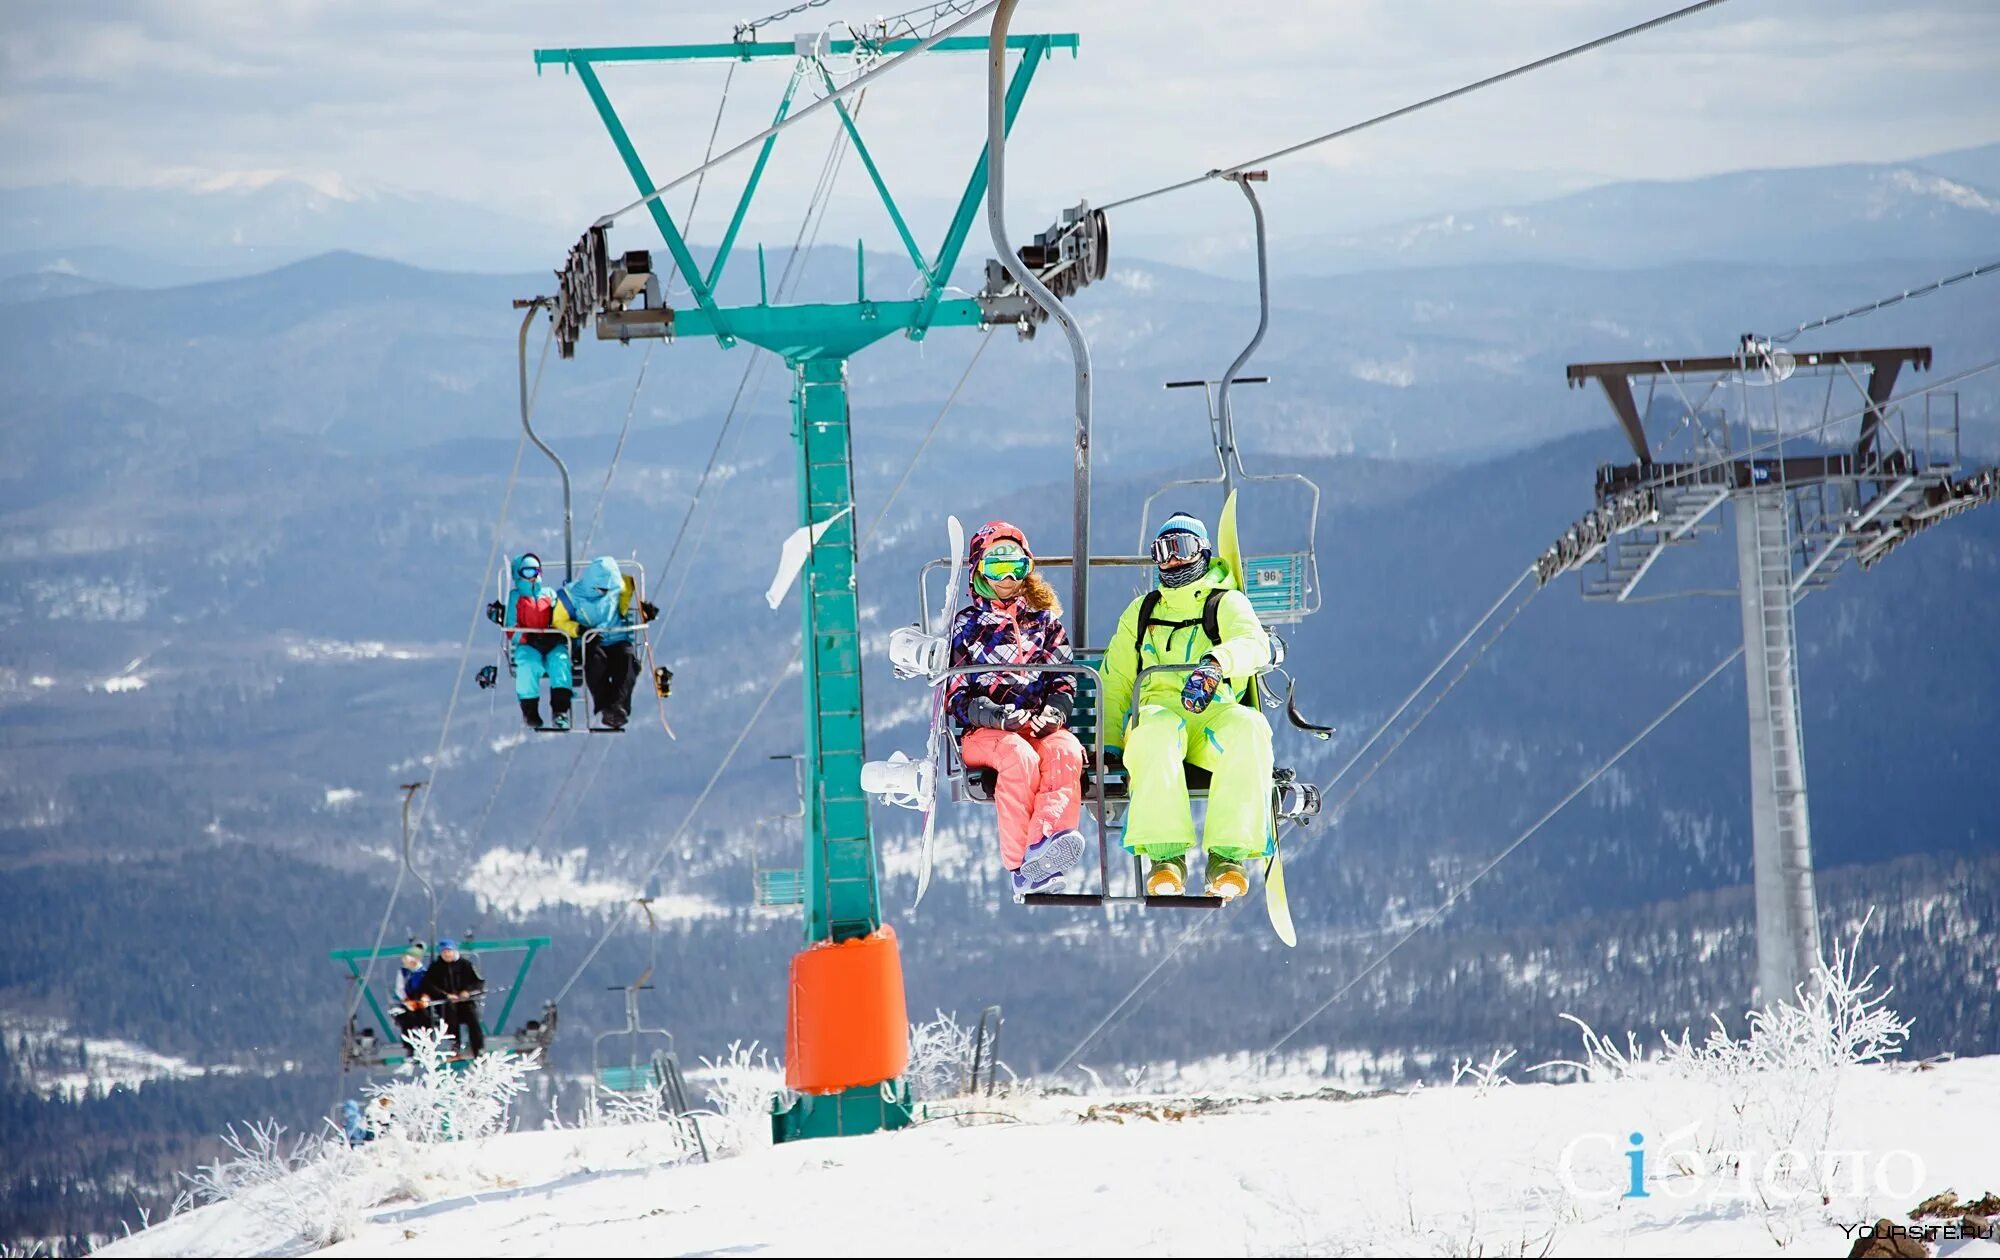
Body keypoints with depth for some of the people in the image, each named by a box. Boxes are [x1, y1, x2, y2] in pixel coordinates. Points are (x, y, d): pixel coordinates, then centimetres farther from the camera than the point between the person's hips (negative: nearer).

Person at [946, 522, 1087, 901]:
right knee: (1020, 756, -38)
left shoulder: (1044, 620, 22)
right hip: (983, 731, -2)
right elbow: (957, 695, 3)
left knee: (1067, 752, -35)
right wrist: (1000, 716, -15)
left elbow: (1064, 683, 15)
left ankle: (1044, 843, -58)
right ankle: (1021, 866, -44)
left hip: (1041, 726, 2)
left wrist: (1053, 713, -9)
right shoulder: (967, 624, 13)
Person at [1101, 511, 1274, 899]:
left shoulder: (1227, 603, 17)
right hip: (1159, 709, 1)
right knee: (1155, 732, -38)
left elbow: (1255, 645, -6)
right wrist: (1109, 747, 10)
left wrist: (1215, 663, -29)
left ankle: (1228, 854, -42)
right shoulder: (1141, 612, 29)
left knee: (1249, 729, -38)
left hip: (1216, 714, -1)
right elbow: (1114, 682, 27)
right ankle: (1165, 855, -46)